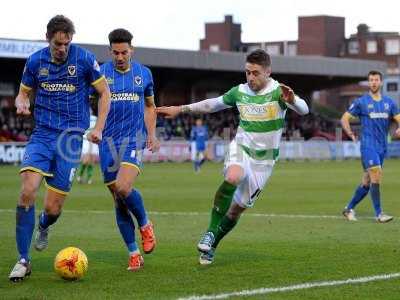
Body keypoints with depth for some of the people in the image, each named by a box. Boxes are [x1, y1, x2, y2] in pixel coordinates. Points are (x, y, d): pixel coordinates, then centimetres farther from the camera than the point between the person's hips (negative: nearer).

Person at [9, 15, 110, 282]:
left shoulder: (84, 59, -5)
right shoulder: (35, 61, 2)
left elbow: (105, 93, 5)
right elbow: (23, 93, 15)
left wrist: (98, 128, -4)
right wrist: (22, 104, -10)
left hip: (71, 137, -2)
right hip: (42, 134, 2)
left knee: (53, 208, -3)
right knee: (27, 192, -20)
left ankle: (44, 227, 38)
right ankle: (23, 261, -10)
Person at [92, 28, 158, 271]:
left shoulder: (144, 74, 8)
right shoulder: (101, 73, 2)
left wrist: (152, 134, 10)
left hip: (135, 140, -1)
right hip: (109, 143, 1)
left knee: (123, 187, -25)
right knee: (119, 203, 2)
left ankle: (145, 224, 1)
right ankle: (134, 254, 13)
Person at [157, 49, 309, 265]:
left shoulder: (278, 91, -13)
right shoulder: (240, 92, -1)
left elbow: (303, 110, -28)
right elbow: (214, 104, 15)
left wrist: (291, 100, -51)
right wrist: (180, 109, 15)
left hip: (264, 159, -1)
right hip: (241, 148, 1)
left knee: (238, 207, 4)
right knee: (233, 177, -33)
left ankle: (211, 246, 24)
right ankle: (211, 232, -25)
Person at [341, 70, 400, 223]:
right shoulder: (361, 102, -1)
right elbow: (345, 118, 2)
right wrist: (350, 133, -15)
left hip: (382, 147, 5)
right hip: (368, 145, -5)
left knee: (366, 183, 9)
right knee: (376, 176, -18)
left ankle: (349, 209, 23)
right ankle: (379, 214, -14)